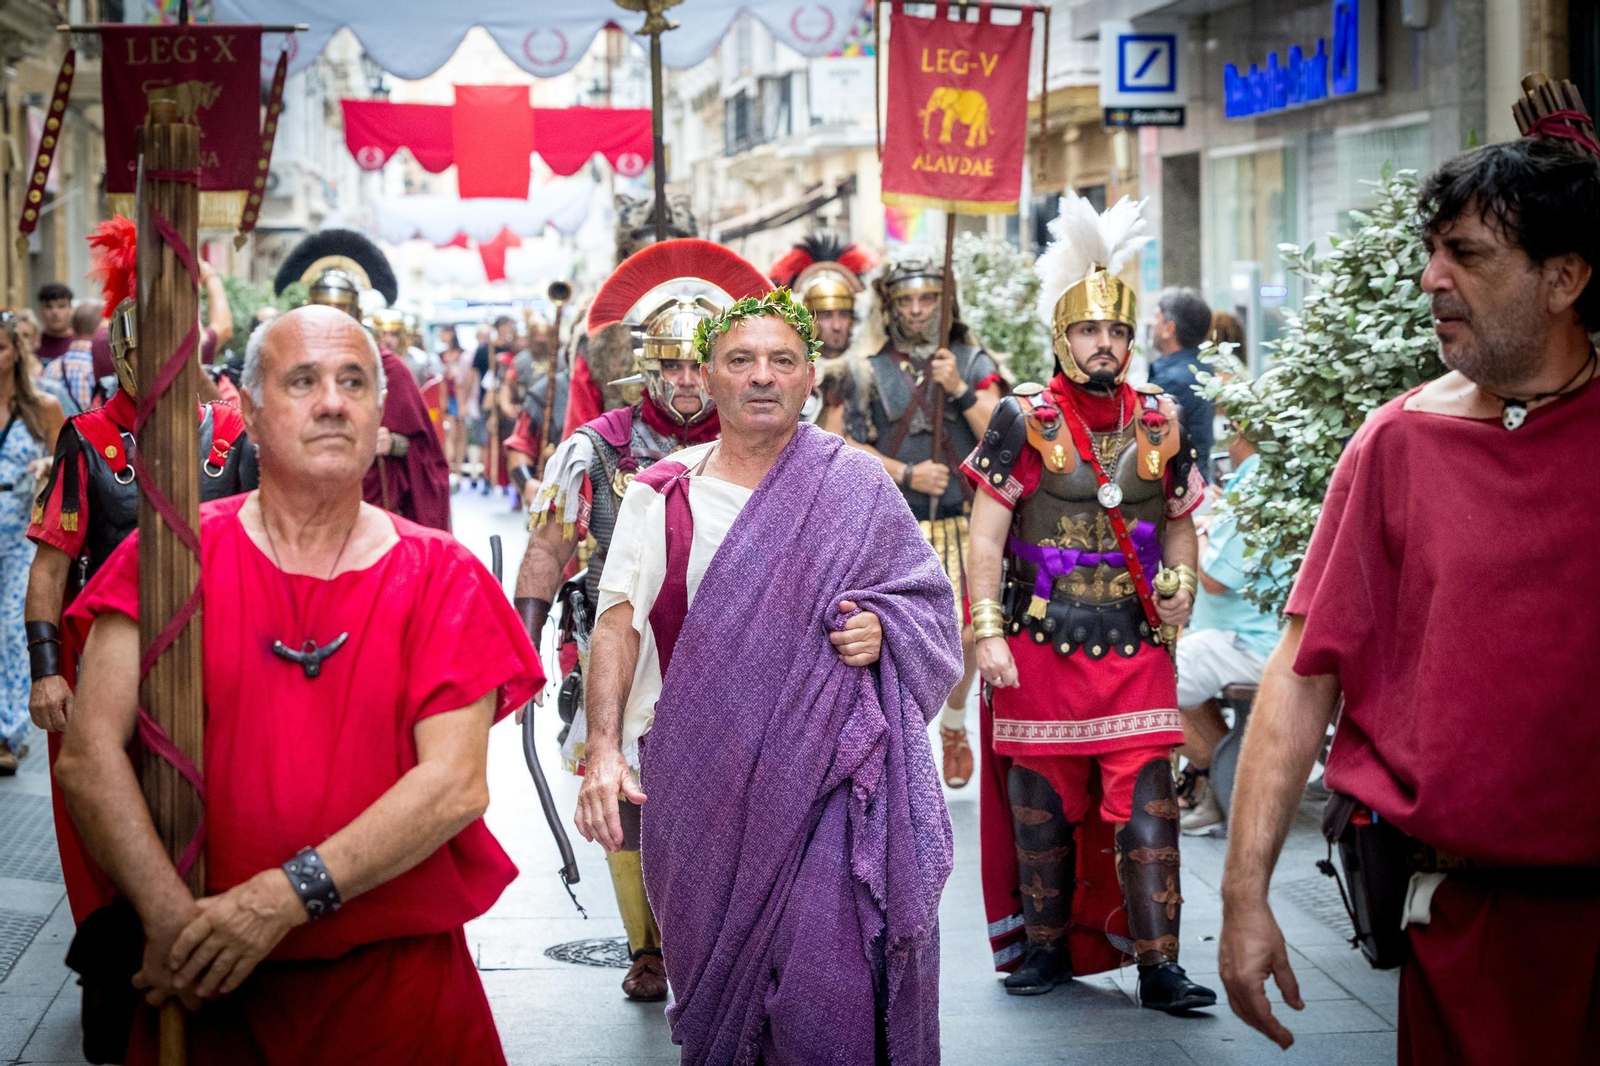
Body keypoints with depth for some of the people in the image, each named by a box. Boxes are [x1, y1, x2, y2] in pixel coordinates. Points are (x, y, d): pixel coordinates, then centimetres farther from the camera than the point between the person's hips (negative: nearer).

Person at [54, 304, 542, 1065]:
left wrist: (292, 894, -20)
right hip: (203, 984, 0)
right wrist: (171, 918, -21)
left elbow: (457, 783, -10)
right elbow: (89, 752, -9)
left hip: (398, 973, 0)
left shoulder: (441, 576, 0)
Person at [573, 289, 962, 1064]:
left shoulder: (856, 489, 4)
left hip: (824, 770, -1)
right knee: (717, 977, 9)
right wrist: (603, 751, -12)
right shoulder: (661, 496, 6)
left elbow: (931, 606, 10)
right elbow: (619, 624, 0)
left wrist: (881, 631, -13)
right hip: (699, 786, 2)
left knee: (826, 983, -11)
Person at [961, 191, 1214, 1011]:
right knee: (1040, 802, 9)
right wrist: (987, 633, -12)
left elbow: (1179, 521, 19)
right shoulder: (1023, 420, -4)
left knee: (1146, 805, -3)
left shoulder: (1159, 420, 6)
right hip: (1040, 645, -2)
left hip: (1137, 646, 2)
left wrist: (1181, 584, 2)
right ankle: (1045, 946, 24)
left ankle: (1159, 966, 2)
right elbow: (985, 538, -5)